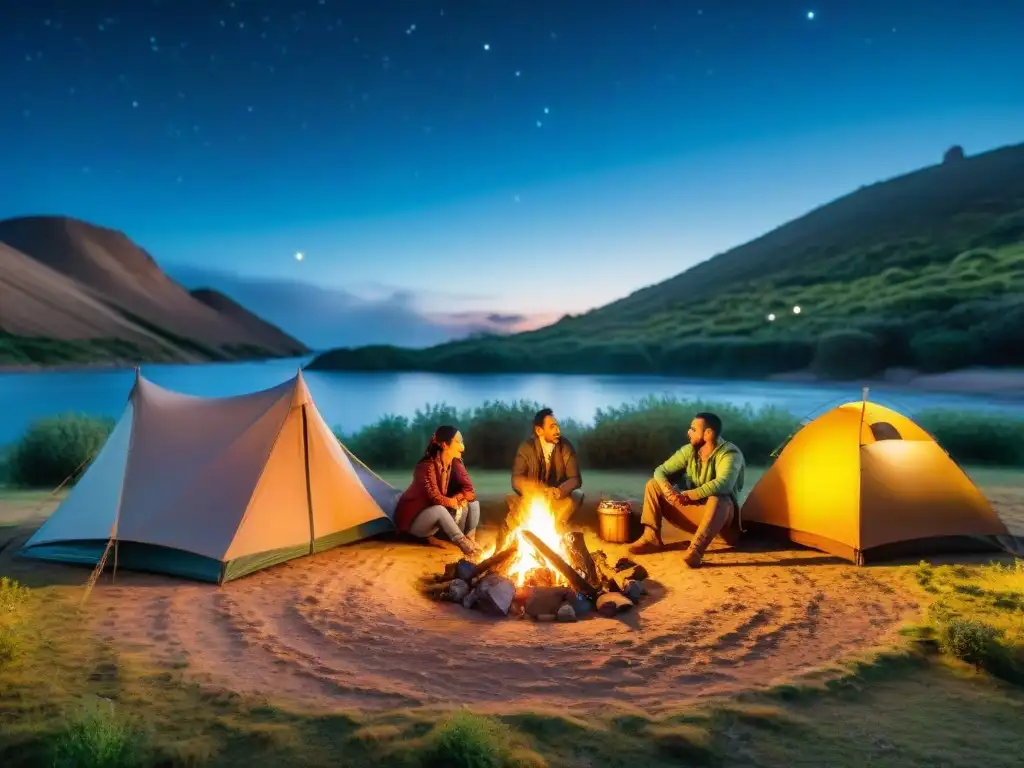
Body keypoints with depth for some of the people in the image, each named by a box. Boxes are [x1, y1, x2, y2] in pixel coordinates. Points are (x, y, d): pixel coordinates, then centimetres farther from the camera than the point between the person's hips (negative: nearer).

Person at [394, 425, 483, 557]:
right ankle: (463, 544, -33)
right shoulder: (427, 466, -28)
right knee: (439, 509, -38)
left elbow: (469, 491, -8)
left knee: (472, 503, -10)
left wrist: (456, 499, -27)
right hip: (413, 521, -7)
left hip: (436, 520, 7)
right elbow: (436, 498, -33)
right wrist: (455, 501, -16)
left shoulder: (455, 463, -6)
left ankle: (470, 540, -18)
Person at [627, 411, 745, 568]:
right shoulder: (689, 450, -2)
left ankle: (695, 550, -49)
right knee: (653, 484, -5)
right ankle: (651, 538, -12)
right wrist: (668, 490, -24)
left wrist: (689, 495, -41)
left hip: (719, 512, -6)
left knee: (718, 500, -42)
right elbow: (661, 471, -2)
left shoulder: (729, 453, -21)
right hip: (692, 509, 6)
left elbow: (723, 484, -40)